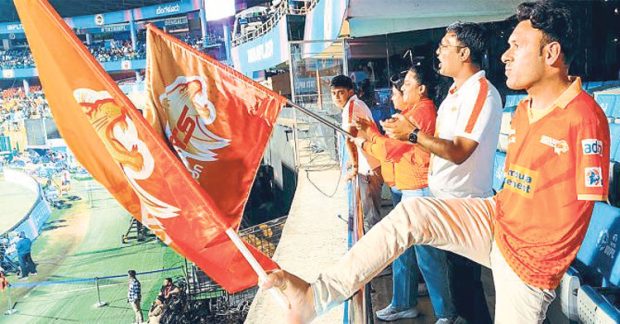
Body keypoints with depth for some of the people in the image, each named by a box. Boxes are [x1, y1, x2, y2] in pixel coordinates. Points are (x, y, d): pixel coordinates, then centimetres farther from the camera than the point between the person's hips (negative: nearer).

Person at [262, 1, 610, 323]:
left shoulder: (584, 117, -19)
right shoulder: (524, 109, 8)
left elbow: (580, 206, -18)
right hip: (496, 219, 7)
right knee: (411, 213, -12)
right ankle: (318, 295, -14)